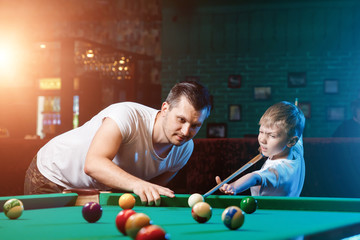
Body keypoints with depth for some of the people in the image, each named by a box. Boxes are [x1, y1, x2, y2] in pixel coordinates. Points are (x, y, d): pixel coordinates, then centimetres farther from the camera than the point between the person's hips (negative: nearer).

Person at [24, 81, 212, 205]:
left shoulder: (185, 148, -13)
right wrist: (136, 183, -65)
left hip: (98, 193, 6)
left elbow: (156, 185, 5)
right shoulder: (128, 115, -36)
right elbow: (92, 164, -50)